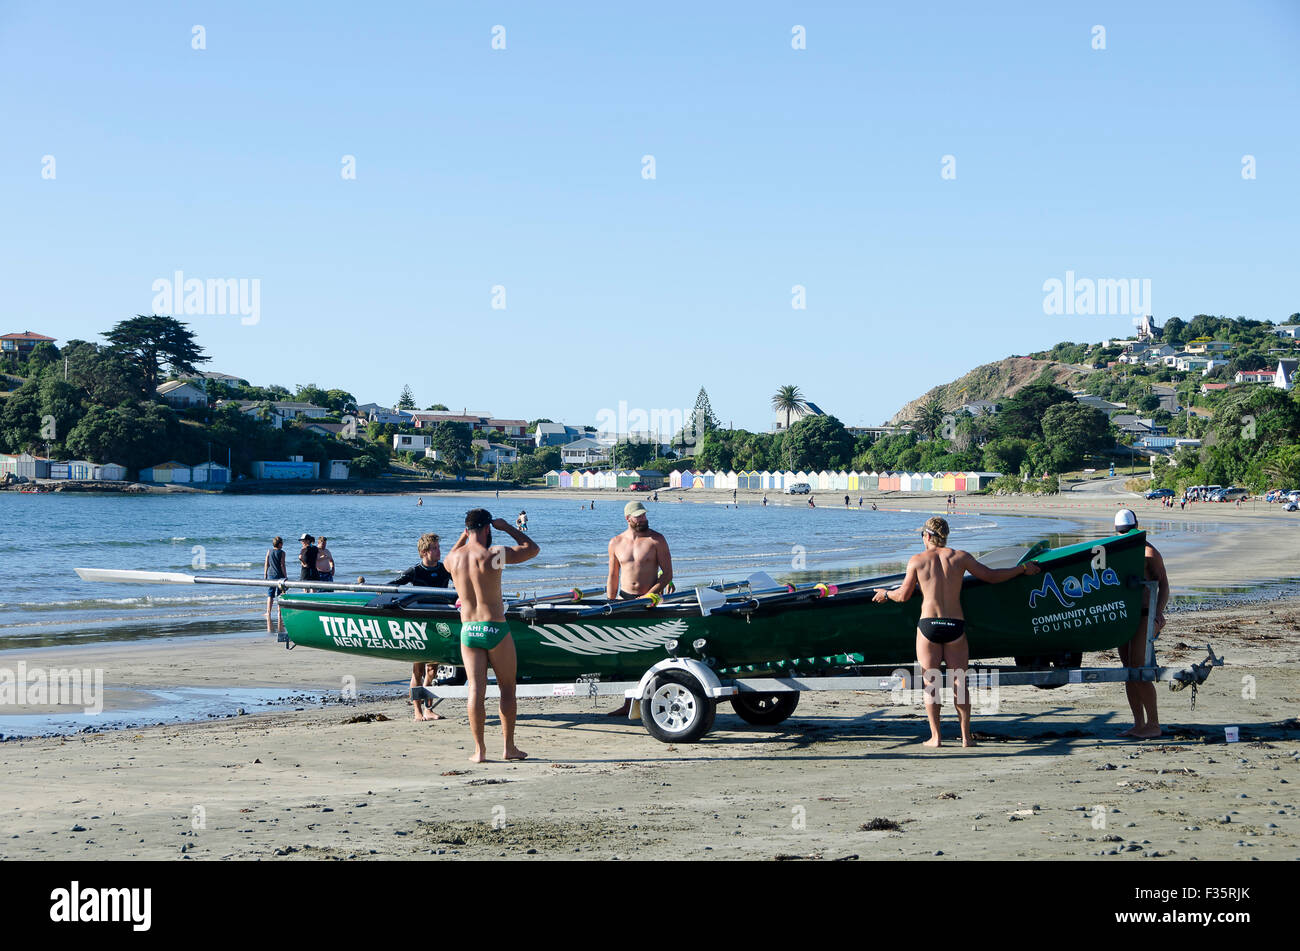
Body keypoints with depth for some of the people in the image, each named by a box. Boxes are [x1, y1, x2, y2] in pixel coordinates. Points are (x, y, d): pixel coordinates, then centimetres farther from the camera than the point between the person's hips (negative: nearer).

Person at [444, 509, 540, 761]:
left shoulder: (454, 559, 3)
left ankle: (479, 750, 1)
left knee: (476, 690, 3)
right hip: (495, 628, -4)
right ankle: (509, 747, 11)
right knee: (507, 688, 8)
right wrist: (507, 527, 10)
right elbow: (532, 548, 2)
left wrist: (464, 535, 30)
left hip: (468, 630, 4)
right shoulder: (494, 554, -11)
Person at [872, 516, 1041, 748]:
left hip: (928, 625, -1)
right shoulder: (960, 557, 2)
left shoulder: (917, 560, 1)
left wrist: (885, 593, 27)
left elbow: (903, 595, 5)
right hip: (955, 626, 1)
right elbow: (991, 576, 9)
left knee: (930, 684, 5)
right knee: (959, 683, 9)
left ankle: (935, 736, 2)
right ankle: (966, 736, 6)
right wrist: (1022, 568, 22)